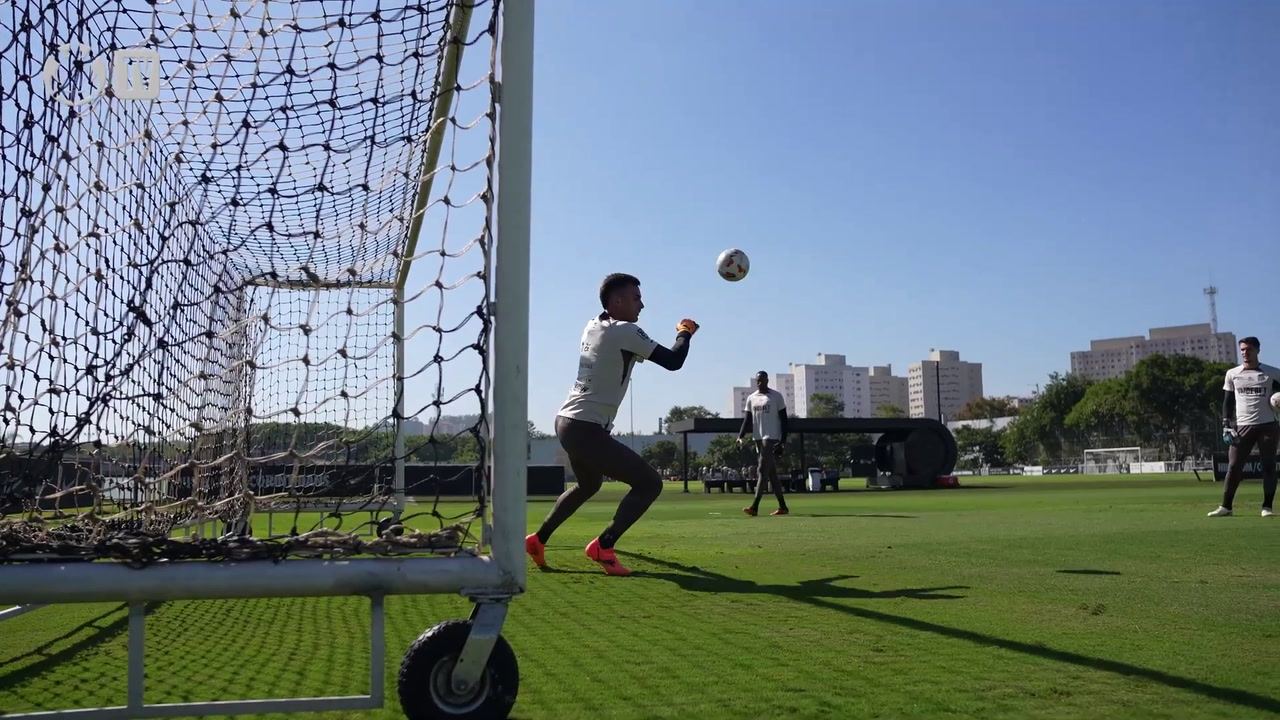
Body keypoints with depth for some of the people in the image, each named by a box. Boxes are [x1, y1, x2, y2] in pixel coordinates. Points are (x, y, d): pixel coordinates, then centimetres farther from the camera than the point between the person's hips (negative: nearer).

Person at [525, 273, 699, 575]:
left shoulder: (593, 326, 12)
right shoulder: (624, 331, -13)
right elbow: (673, 361, -13)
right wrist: (685, 333, 5)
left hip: (567, 422, 10)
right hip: (586, 429, -10)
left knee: (588, 485, 33)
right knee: (650, 483, -4)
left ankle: (537, 540, 34)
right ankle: (603, 547, -6)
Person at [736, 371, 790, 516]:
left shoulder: (776, 396, -3)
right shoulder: (751, 398, 11)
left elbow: (783, 419, -3)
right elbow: (747, 420, 8)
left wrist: (783, 440, -10)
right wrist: (740, 436, -8)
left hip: (772, 438, -6)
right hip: (758, 438, 6)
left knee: (762, 470, -13)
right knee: (771, 473, 9)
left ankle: (755, 507, -18)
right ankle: (782, 506, 15)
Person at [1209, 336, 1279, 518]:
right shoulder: (1232, 373, 6)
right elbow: (1228, 401, 9)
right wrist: (1226, 425, 1)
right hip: (1242, 426, 1)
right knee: (1234, 467, -2)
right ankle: (1226, 506, 2)